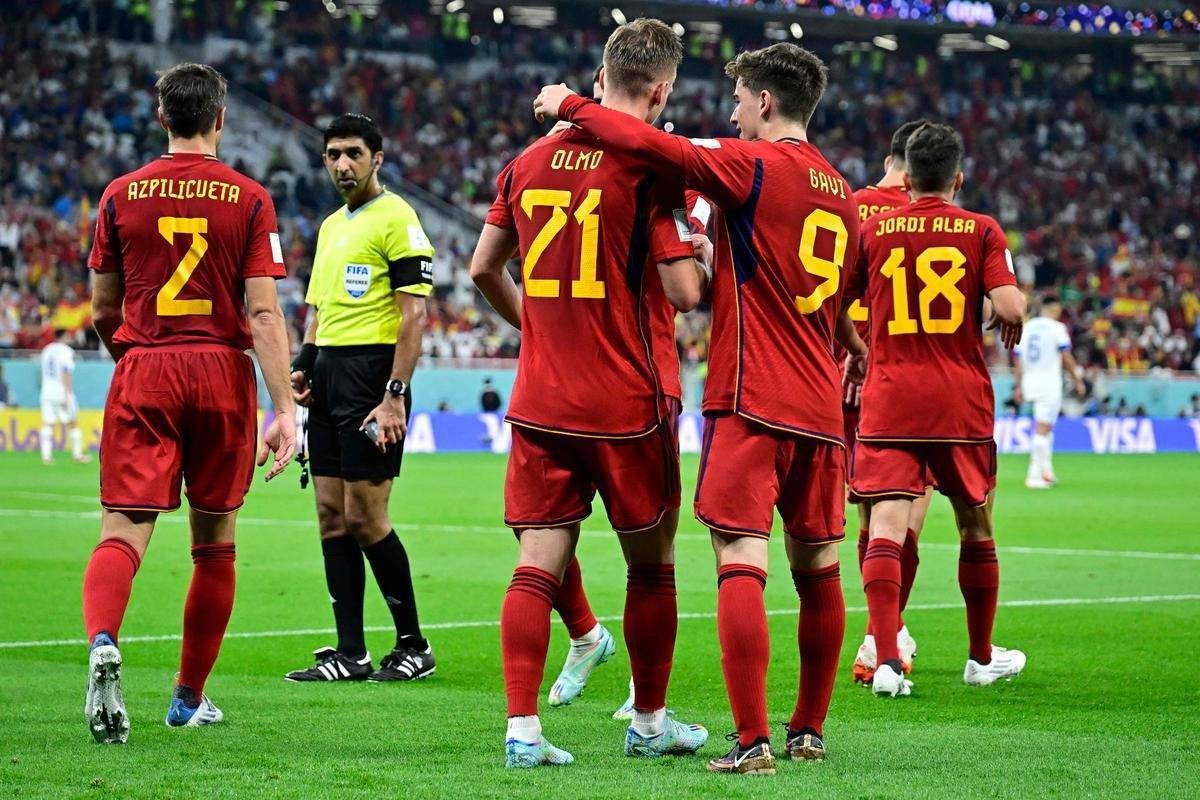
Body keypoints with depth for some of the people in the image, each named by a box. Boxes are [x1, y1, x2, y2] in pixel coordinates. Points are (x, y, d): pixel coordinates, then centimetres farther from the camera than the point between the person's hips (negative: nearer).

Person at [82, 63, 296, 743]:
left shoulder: (122, 195, 4)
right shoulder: (249, 200, -1)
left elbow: (103, 311, 10)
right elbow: (263, 312, -8)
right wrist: (286, 411, -10)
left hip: (143, 375, 0)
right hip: (222, 372, 0)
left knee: (125, 529, -6)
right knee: (215, 545, 13)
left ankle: (103, 642, -36)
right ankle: (190, 699, 21)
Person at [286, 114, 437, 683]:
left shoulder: (396, 219, -7)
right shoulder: (331, 225, 19)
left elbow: (415, 314, -13)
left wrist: (395, 395, -19)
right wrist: (302, 366, 8)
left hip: (371, 373, -9)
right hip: (329, 376, 9)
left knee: (364, 517, -8)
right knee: (332, 518, 5)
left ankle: (413, 646, 3)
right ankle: (350, 654, 8)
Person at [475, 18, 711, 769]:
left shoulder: (530, 162, 6)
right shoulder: (653, 166, -11)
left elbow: (484, 268, 13)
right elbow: (685, 290, -15)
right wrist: (708, 253, 7)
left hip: (540, 400, 4)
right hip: (630, 403, -4)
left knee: (539, 566, 2)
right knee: (652, 565, 13)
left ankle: (522, 728, -6)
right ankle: (650, 721, 24)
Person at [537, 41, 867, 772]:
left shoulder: (753, 165, -8)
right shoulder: (841, 194, 16)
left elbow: (649, 143, -19)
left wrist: (571, 106, -5)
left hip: (752, 401, -7)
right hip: (820, 408, 8)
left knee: (741, 560, -10)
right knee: (817, 565, 13)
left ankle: (753, 741, -17)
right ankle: (810, 729, 22)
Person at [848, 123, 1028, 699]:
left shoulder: (873, 230, 4)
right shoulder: (982, 231, 0)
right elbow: (1009, 306, -12)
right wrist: (1010, 322, 12)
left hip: (888, 398, 0)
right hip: (961, 402, 0)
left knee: (886, 526, -8)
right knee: (976, 527, 16)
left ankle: (886, 660, -23)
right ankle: (982, 658, 28)